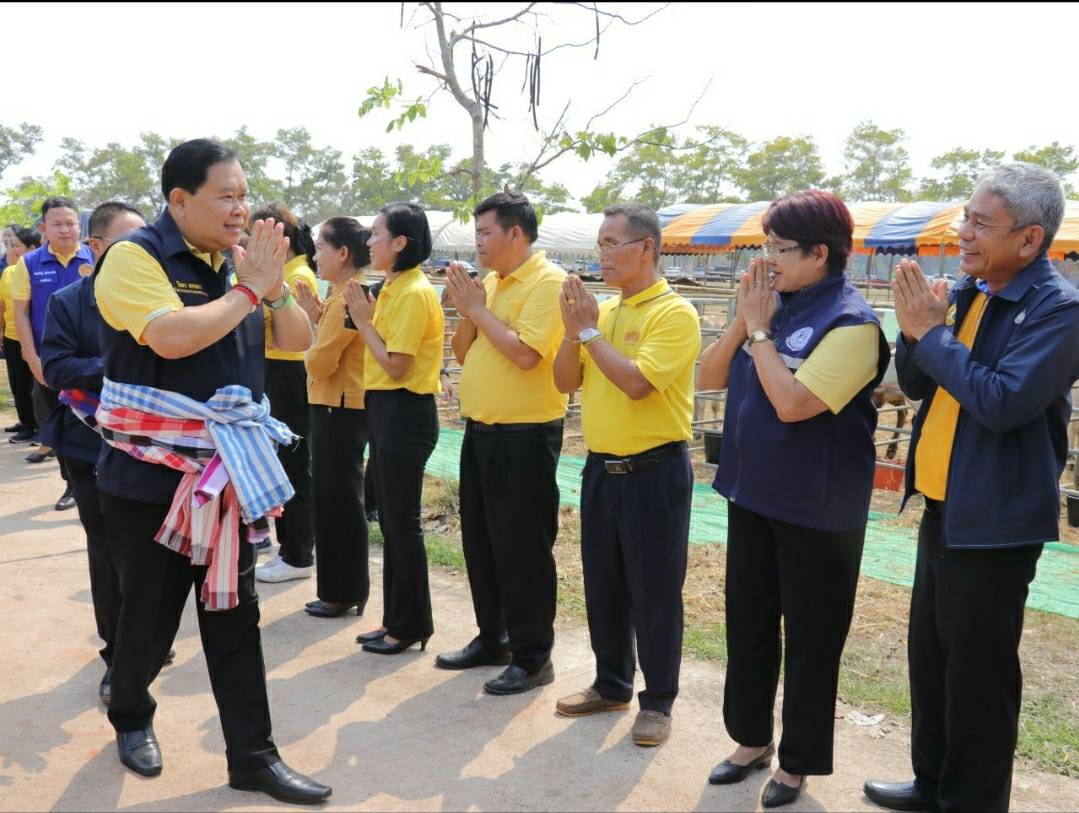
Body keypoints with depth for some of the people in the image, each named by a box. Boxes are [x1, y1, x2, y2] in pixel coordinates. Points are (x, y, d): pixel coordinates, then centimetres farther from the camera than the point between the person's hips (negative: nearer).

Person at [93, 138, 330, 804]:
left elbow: (299, 340, 8)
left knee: (235, 613, 9)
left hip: (229, 470, 5)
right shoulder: (134, 257, -11)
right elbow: (172, 336, -28)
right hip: (152, 472, -5)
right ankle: (131, 718, 39)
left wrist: (275, 285, -9)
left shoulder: (236, 263, 7)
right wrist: (249, 288, -18)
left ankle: (253, 755, 18)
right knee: (151, 613, 10)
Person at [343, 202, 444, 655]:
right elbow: (382, 360, 12)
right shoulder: (393, 289, 13)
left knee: (402, 520, -1)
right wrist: (365, 318, 3)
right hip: (386, 410, 10)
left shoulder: (414, 293, -16)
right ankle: (396, 619, 26)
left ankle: (411, 626, 12)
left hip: (404, 413, -10)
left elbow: (396, 366, -19)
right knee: (390, 518, 15)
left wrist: (364, 322, -10)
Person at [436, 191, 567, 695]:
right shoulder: (489, 282, 12)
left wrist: (479, 308, -13)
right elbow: (463, 354, 14)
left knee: (522, 549, 0)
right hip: (480, 430, 9)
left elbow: (525, 354, -24)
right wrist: (466, 309, -3)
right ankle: (491, 638, 31)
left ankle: (533, 657, 13)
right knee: (480, 541, 16)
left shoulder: (547, 282, -13)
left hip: (524, 435, -9)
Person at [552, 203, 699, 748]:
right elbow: (565, 382, 7)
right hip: (601, 468, 7)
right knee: (602, 584, 16)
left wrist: (590, 331, -15)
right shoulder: (603, 310, 9)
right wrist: (574, 330, -8)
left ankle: (657, 702, 19)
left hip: (655, 472, -7)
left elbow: (636, 382, -25)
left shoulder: (675, 313, -13)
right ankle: (611, 684, 33)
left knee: (654, 591, 4)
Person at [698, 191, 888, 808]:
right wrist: (744, 317, -9)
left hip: (817, 510, -7)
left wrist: (759, 329, -17)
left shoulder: (851, 323, -18)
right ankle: (752, 737, 36)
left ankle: (798, 762, 26)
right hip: (752, 493, 7)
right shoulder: (774, 306, 4)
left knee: (810, 638, 8)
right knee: (748, 621, 17)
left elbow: (792, 403, -27)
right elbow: (710, 377, 3)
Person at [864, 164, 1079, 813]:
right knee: (929, 653, 19)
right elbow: (916, 385, 9)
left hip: (995, 521, -8)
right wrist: (915, 329, -10)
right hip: (943, 509, 8)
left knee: (978, 669, 5)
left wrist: (931, 333, -19)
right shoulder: (967, 292, 6)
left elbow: (1004, 402, -27)